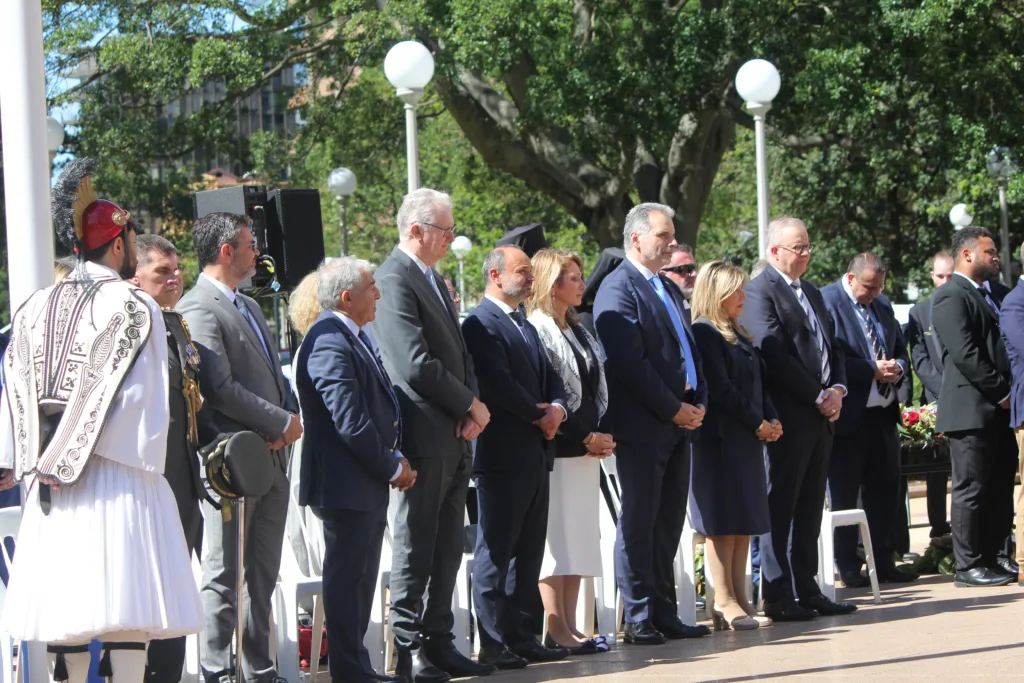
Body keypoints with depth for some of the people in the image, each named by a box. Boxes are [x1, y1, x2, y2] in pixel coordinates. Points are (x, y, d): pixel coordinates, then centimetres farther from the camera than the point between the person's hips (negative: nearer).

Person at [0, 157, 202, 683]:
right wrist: (144, 466, -4)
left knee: (66, 602, 7)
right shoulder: (135, 307, -6)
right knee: (126, 605, -4)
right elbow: (141, 398, -10)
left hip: (50, 479, 5)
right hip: (115, 479, -5)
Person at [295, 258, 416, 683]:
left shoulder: (352, 337, 15)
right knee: (348, 577, -4)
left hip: (368, 484, 11)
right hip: (346, 484, -11)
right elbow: (350, 422, -23)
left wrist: (393, 459, 7)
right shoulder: (330, 342, -19)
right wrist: (392, 467, -13)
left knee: (359, 578, 15)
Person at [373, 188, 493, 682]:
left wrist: (472, 407, 1)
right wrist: (470, 405, -10)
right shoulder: (394, 280, -14)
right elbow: (416, 364, -21)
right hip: (425, 435, -9)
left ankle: (439, 643, 19)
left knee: (447, 548, 12)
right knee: (416, 549, -2)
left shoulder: (433, 280, 17)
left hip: (454, 436, 9)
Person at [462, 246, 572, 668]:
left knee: (528, 552, 11)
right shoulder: (482, 325, -10)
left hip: (535, 454, 9)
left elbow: (548, 376, 16)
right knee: (496, 550, -4)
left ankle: (520, 637, 16)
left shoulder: (525, 326, 20)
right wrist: (539, 417, -10)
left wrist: (557, 408, -4)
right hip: (503, 454, -9)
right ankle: (494, 644, -2)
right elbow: (499, 384, -19)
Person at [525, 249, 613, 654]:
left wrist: (599, 437, 1)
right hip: (556, 449, -9)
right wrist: (585, 438, -13)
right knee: (556, 537, -7)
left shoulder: (578, 331, 17)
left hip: (587, 449, 9)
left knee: (578, 539, 8)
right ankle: (557, 631, -5)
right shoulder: (536, 330, -10)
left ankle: (568, 627, 11)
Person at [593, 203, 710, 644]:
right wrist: (674, 409, -14)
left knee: (668, 523, 10)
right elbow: (630, 363, -17)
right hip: (642, 426, -8)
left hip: (679, 423, 9)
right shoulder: (619, 289, -10)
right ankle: (639, 620, 1)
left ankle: (664, 615, 14)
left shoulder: (669, 289, 19)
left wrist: (698, 402, 5)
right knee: (639, 523, -3)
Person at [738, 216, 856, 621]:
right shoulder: (759, 292, -9)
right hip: (788, 417, -8)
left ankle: (807, 591, 15)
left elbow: (831, 347, 21)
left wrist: (837, 388, 2)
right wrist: (818, 396, -14)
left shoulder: (812, 293, 20)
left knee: (809, 511, 11)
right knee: (780, 508, -3)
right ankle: (778, 598, -1)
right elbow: (775, 355, -17)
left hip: (820, 416, 8)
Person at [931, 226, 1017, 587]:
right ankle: (968, 566, 1)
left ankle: (993, 555, 20)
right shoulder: (950, 297, -9)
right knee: (971, 489, -4)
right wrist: (1002, 392, -15)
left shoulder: (997, 294, 19)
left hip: (1000, 409, 8)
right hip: (971, 409, -8)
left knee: (1001, 487, 12)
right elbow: (965, 354, -17)